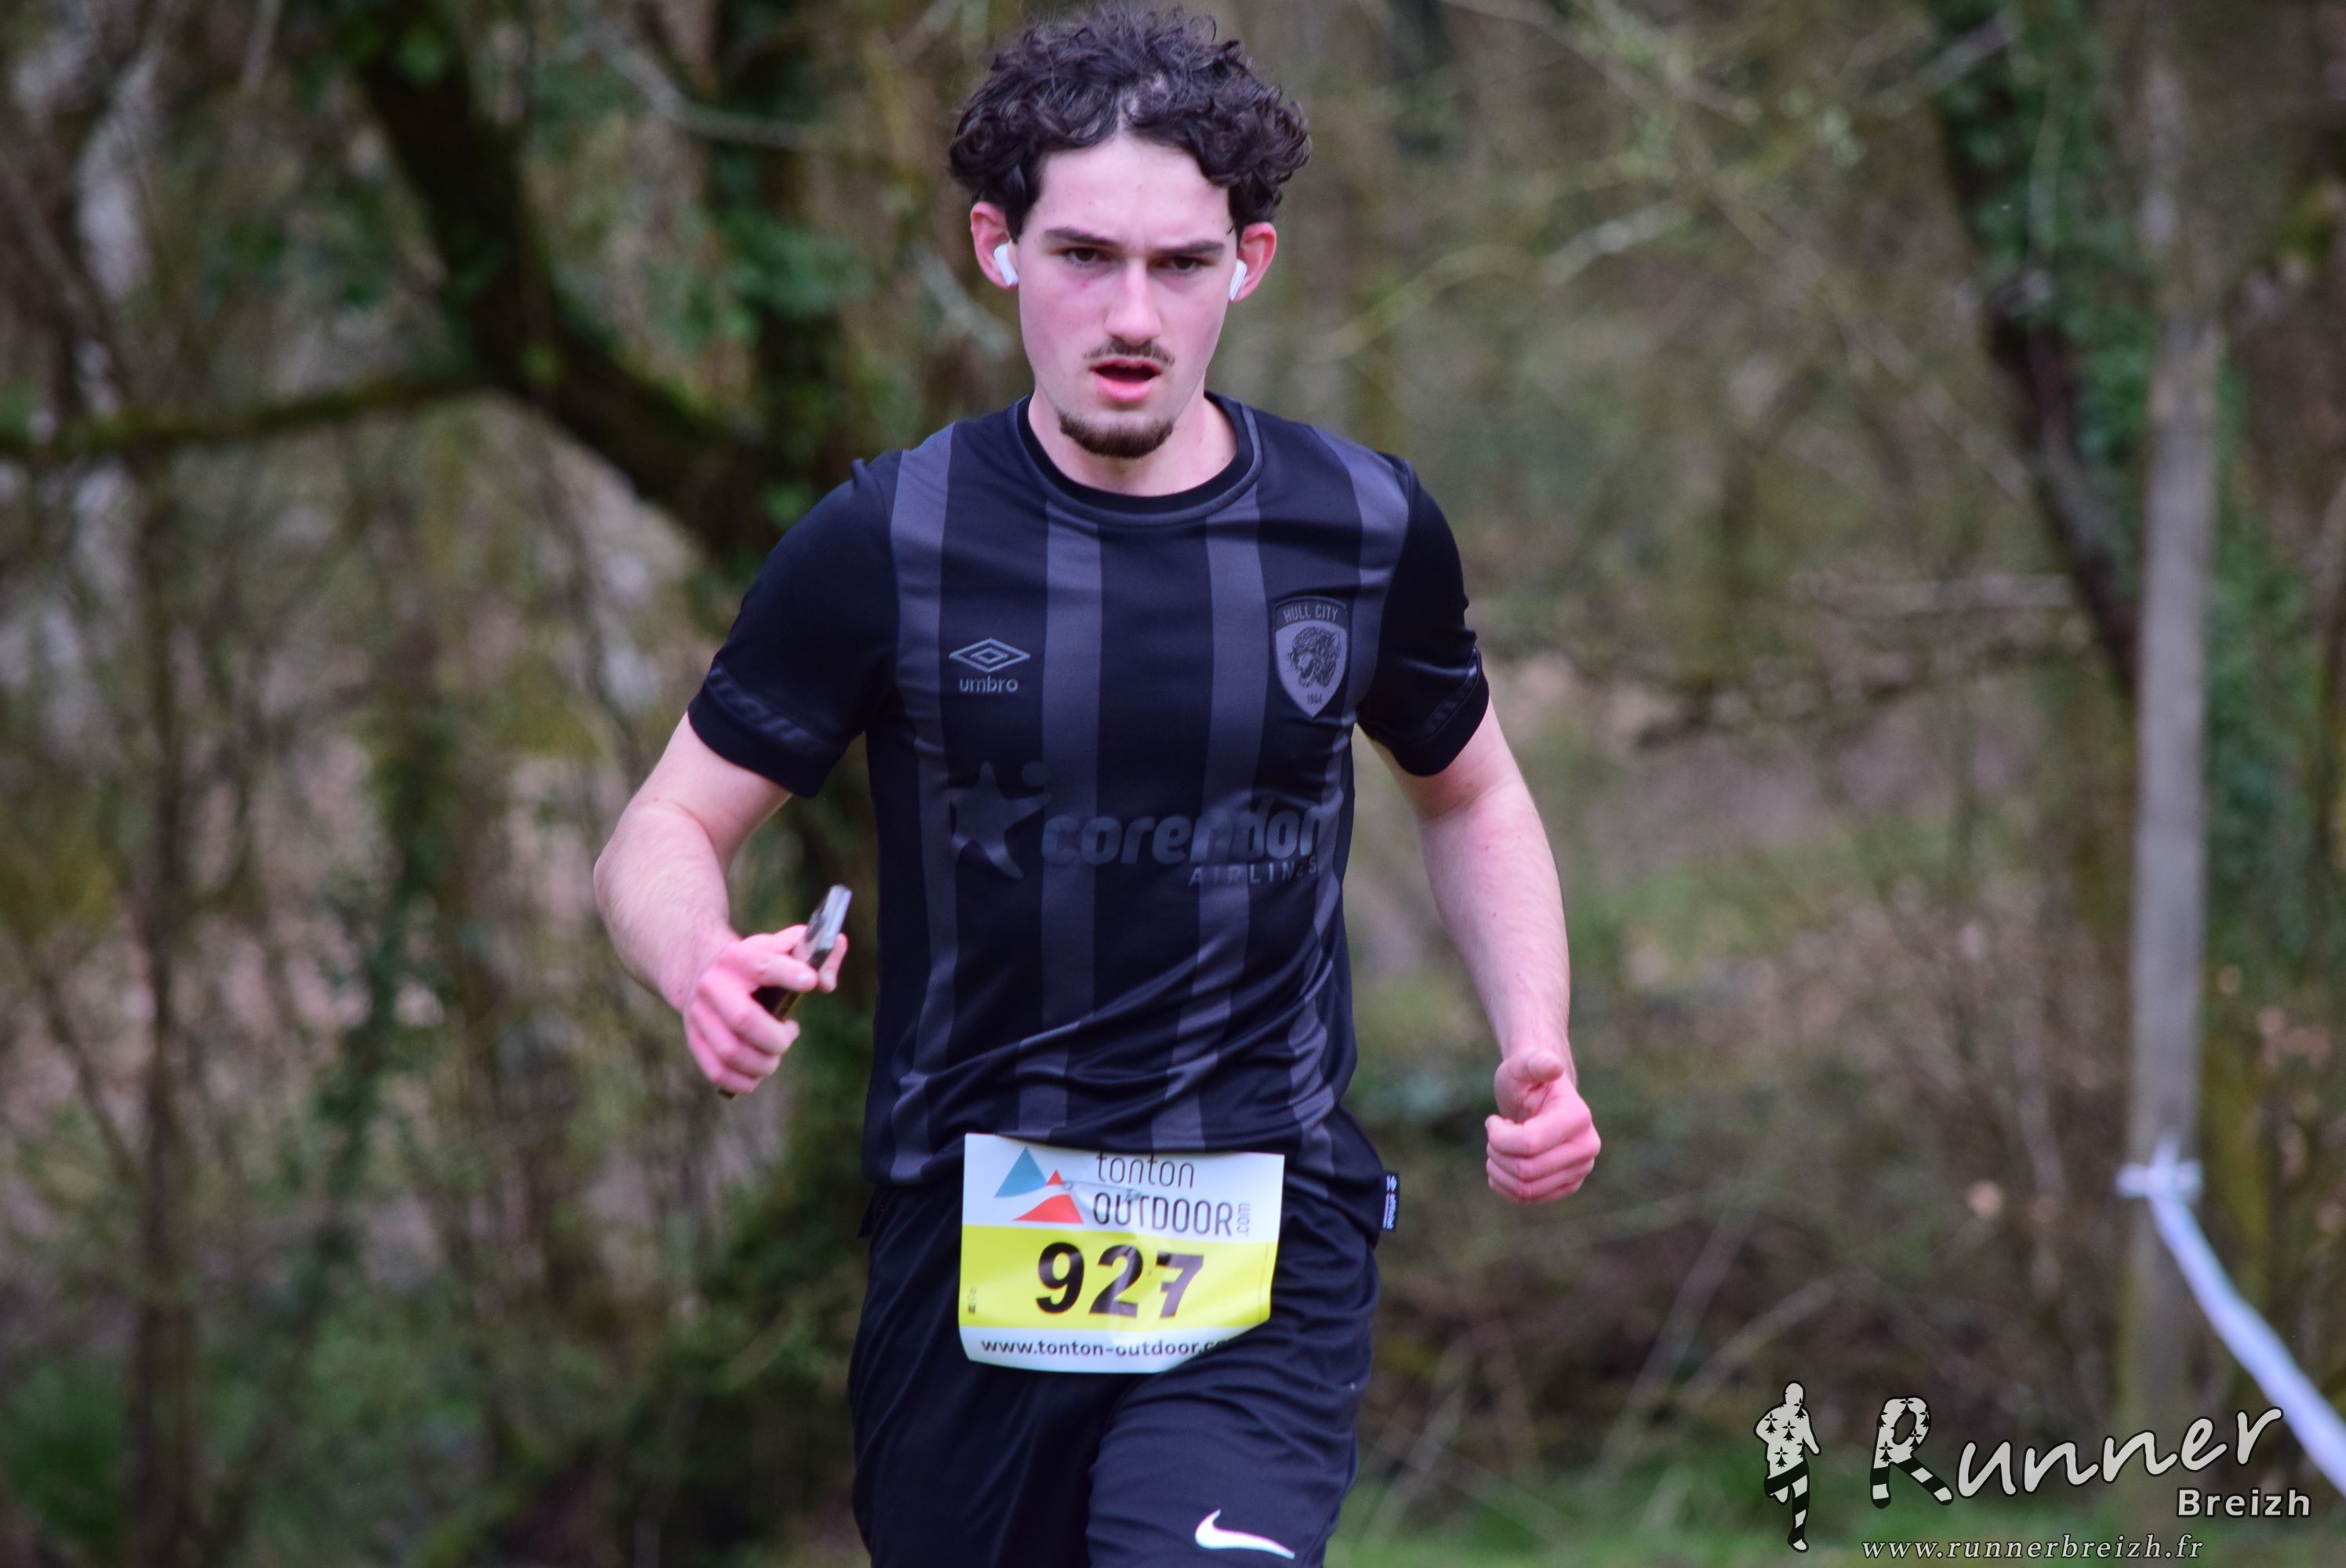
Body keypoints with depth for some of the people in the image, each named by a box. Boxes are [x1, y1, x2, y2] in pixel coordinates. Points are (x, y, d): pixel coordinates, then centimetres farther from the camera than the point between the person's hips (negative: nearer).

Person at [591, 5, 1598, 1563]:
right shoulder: (886, 542, -5)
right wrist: (707, 967, -22)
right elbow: (667, 833, 1)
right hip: (971, 1239, 1)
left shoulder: (1366, 528, 1)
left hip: (1265, 1254, -1)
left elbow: (1469, 792, 19)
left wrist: (1536, 1048, 3)